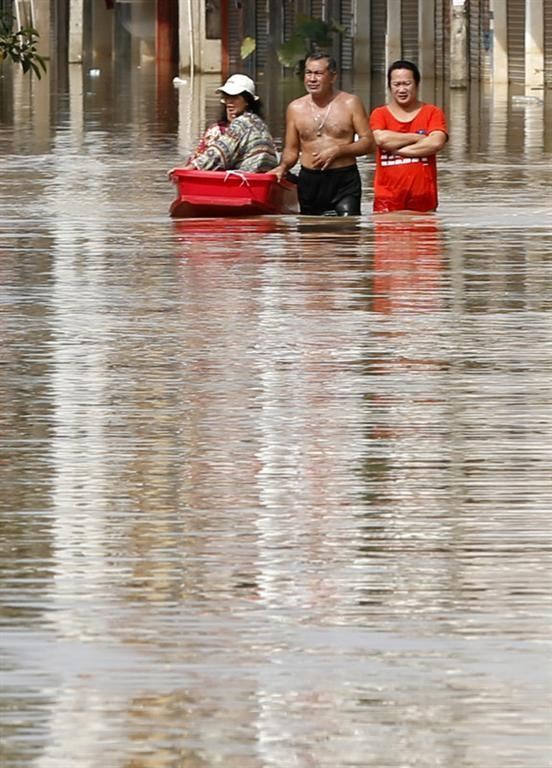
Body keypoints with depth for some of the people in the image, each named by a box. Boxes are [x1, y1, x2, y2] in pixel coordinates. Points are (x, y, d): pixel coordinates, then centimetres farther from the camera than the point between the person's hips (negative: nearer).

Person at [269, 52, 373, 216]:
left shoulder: (350, 103, 2)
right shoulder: (296, 108, 10)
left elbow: (368, 142, 0)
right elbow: (291, 149, 14)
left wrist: (337, 151, -14)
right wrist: (283, 167, -8)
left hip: (344, 180, -3)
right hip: (310, 182, 3)